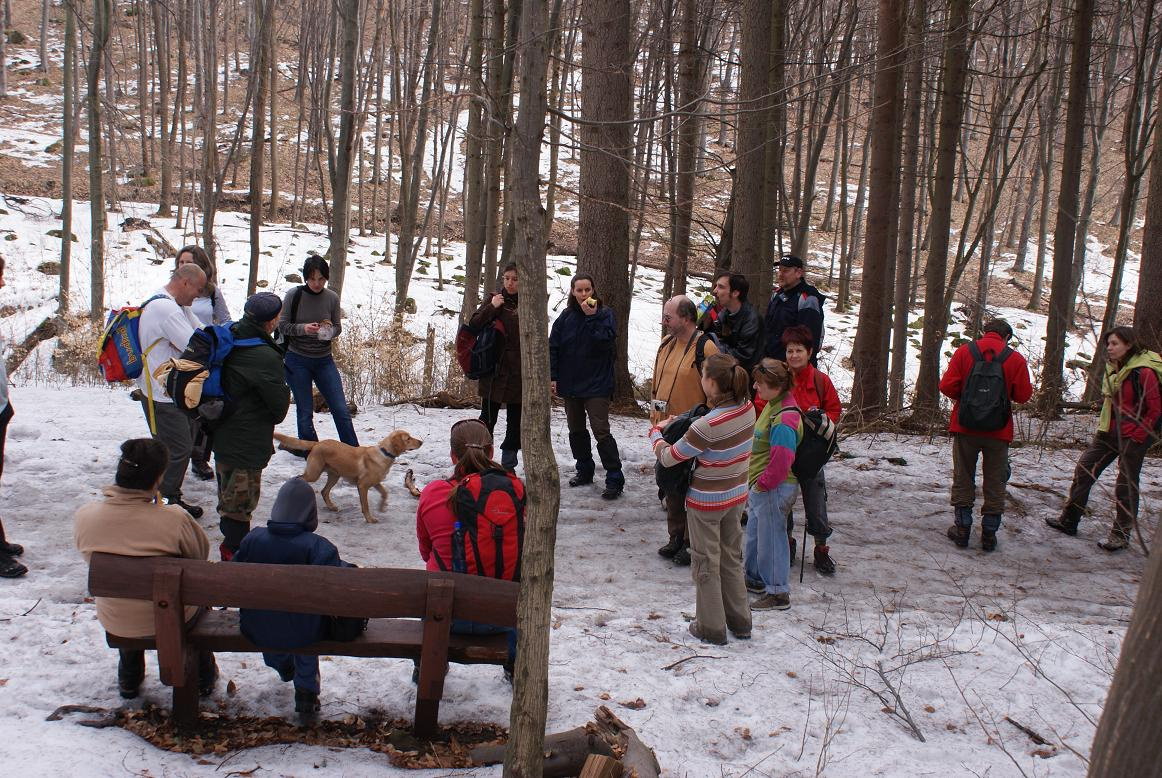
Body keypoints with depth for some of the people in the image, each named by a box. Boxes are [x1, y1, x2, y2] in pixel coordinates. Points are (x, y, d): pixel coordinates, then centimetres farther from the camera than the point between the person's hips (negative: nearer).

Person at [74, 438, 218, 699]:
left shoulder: (84, 517, -20)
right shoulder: (174, 519, -30)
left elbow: (91, 559, -1)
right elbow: (200, 554, -11)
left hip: (114, 623, 3)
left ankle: (128, 679, 51)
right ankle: (203, 676, 44)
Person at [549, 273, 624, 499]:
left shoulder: (604, 314, -5)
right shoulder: (566, 317, 4)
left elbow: (606, 341, -20)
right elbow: (553, 347, 5)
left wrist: (592, 317, -21)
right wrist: (553, 376, -1)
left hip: (596, 384, -5)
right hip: (570, 383, 5)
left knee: (601, 431, -11)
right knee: (576, 431, 15)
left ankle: (614, 479, -8)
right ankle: (584, 471, 30)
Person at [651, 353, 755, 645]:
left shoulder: (707, 426, -30)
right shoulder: (747, 409, -10)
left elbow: (668, 458, -20)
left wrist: (656, 433, 0)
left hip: (706, 502, -6)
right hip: (737, 495, 7)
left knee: (706, 563, 12)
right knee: (731, 557, 23)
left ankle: (711, 627, 25)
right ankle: (740, 621, 34)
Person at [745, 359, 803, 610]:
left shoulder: (784, 420, -26)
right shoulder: (773, 405, 7)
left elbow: (780, 462, -27)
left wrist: (761, 484, -16)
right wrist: (754, 483, 18)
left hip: (774, 490, -10)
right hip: (761, 486, 10)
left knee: (771, 537, 0)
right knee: (755, 532, 23)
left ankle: (778, 593, 12)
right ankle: (755, 578, 40)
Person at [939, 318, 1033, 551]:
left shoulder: (965, 351, -5)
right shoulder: (1015, 359, -5)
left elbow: (947, 386, -8)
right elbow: (1023, 395, -5)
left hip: (965, 427, 0)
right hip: (998, 431, 0)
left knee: (963, 479, 13)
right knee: (995, 484, 11)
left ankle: (962, 529, 14)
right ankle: (989, 534, 13)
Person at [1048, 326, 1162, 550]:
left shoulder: (1143, 372, -18)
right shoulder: (1114, 368, 7)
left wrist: (1138, 435, -14)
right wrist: (1103, 423, 13)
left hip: (1132, 437, -8)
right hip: (1109, 431, 8)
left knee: (1126, 485, 2)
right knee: (1084, 469, 8)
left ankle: (1121, 535, 14)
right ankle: (1069, 521, 18)